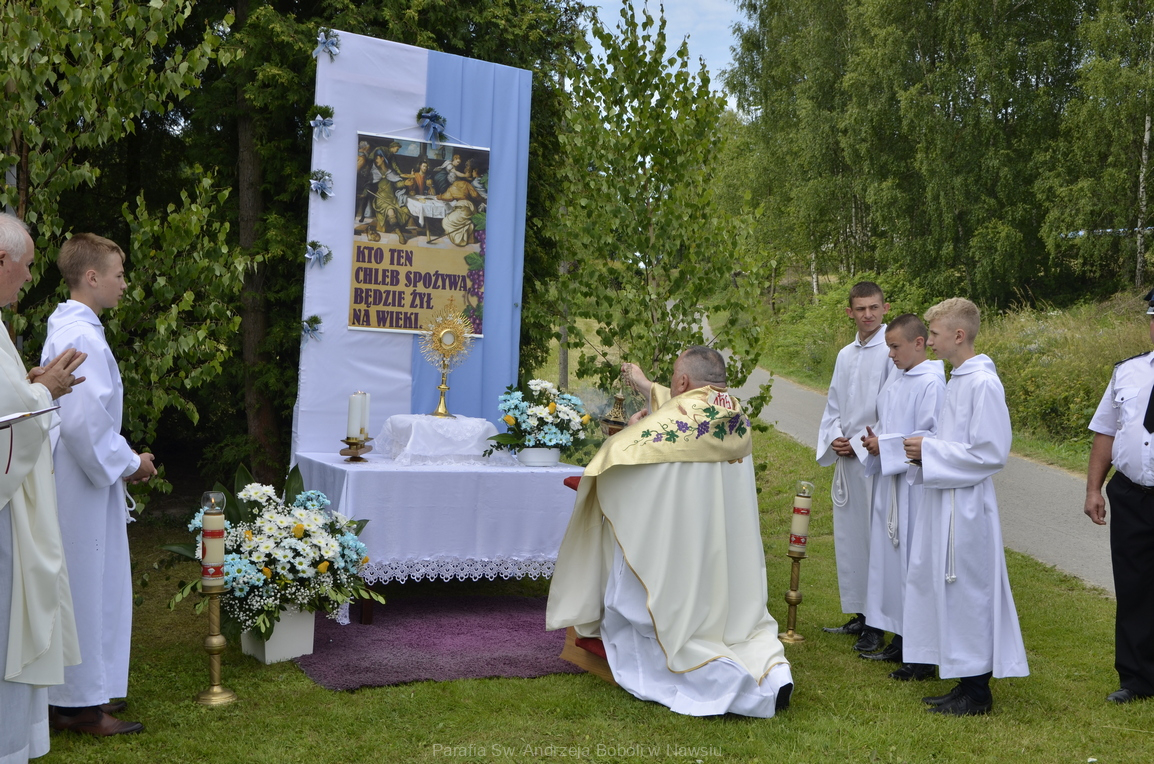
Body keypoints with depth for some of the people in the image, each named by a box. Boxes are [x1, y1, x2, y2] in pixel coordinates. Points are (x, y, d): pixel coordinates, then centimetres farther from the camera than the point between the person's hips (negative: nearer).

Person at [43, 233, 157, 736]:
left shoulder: (68, 329, 13)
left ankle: (87, 691, 27)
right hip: (82, 486, -10)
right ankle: (80, 705, 11)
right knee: (83, 589, 0)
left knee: (92, 587, 17)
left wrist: (122, 460, 15)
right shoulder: (82, 337, -19)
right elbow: (85, 420, -25)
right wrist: (128, 463, -12)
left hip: (81, 476, 10)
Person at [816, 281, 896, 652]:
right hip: (846, 458, 8)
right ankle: (861, 614, 24)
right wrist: (834, 438, 1)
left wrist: (860, 443, -12)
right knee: (849, 537, 12)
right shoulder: (845, 355, 14)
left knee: (876, 536, -5)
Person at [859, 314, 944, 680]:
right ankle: (899, 641, 25)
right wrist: (874, 440, 3)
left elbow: (933, 438, -19)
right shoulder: (896, 380, 12)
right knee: (891, 560, 13)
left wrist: (886, 446, -16)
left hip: (914, 486, -9)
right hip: (889, 480, 9)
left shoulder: (931, 383, -14)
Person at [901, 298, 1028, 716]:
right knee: (948, 593, 14)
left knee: (967, 595, -1)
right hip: (944, 502, 10)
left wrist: (930, 451, -16)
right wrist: (924, 451, 6)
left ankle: (976, 693, 11)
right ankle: (966, 685, 25)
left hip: (966, 506, -10)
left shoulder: (982, 383, -17)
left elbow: (991, 453, -21)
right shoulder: (958, 379, 13)